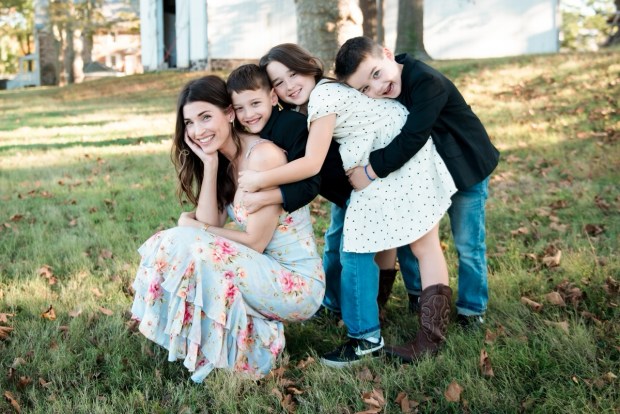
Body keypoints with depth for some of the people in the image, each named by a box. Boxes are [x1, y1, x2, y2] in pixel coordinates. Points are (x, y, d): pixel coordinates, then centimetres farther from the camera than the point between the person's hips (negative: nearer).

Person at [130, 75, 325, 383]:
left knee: (188, 247, -20)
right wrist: (210, 164, -10)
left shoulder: (263, 155, -19)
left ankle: (213, 354, -2)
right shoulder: (226, 159, 7)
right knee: (181, 241, -1)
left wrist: (194, 227, -5)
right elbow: (210, 224, -3)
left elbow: (255, 242, -17)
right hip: (267, 272, 9)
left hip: (298, 284, -8)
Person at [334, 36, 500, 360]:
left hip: (465, 168, -6)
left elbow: (412, 139, -40)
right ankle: (419, 295, 28)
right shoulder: (376, 96, -12)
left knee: (467, 245, 3)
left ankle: (472, 311, 22)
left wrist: (372, 170, -37)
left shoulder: (428, 82, -35)